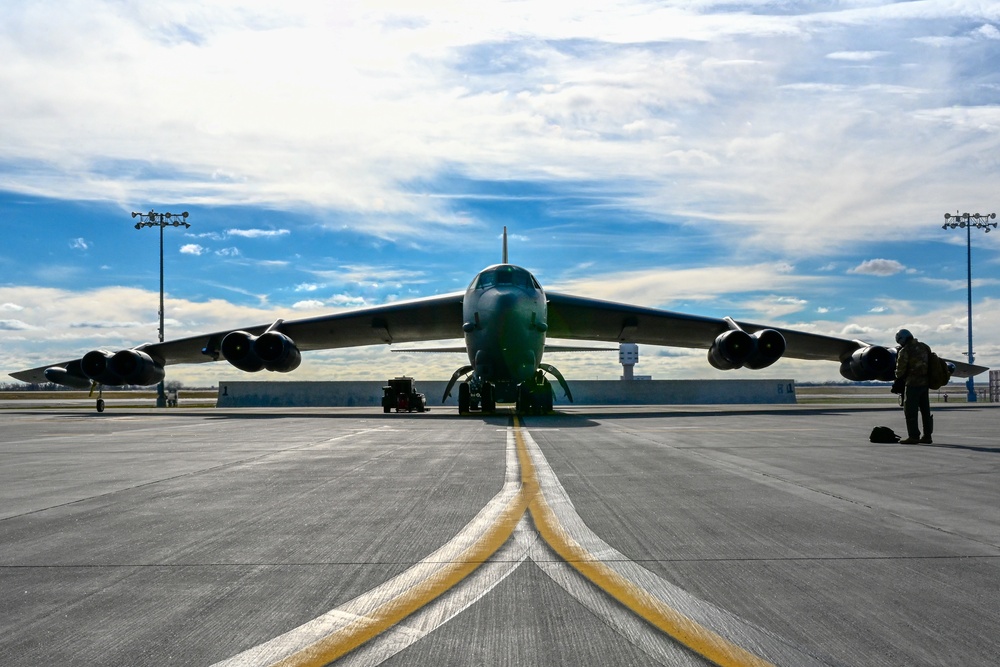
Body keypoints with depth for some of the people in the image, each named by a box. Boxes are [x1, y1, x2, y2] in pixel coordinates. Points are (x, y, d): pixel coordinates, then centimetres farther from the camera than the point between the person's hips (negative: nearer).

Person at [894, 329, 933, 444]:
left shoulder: (904, 351, -11)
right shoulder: (924, 347, 11)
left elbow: (900, 370, -8)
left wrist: (898, 377, 13)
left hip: (913, 383, -7)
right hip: (926, 382, 7)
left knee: (910, 411, -2)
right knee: (925, 410, 12)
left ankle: (913, 436, -4)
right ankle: (927, 436, 15)